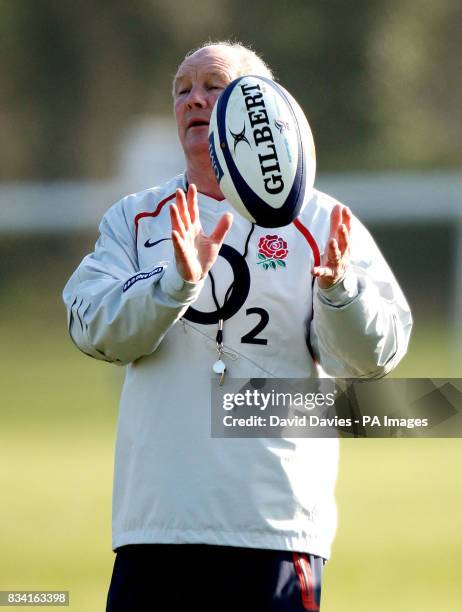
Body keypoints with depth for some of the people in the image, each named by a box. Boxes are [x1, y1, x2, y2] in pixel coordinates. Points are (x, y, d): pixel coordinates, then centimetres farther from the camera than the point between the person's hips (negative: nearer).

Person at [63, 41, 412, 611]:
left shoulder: (321, 222, 6)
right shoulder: (133, 219, 12)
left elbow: (372, 356, -4)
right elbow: (93, 328, -4)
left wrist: (338, 286, -24)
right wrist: (179, 281, -20)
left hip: (277, 520, -2)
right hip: (155, 520, 2)